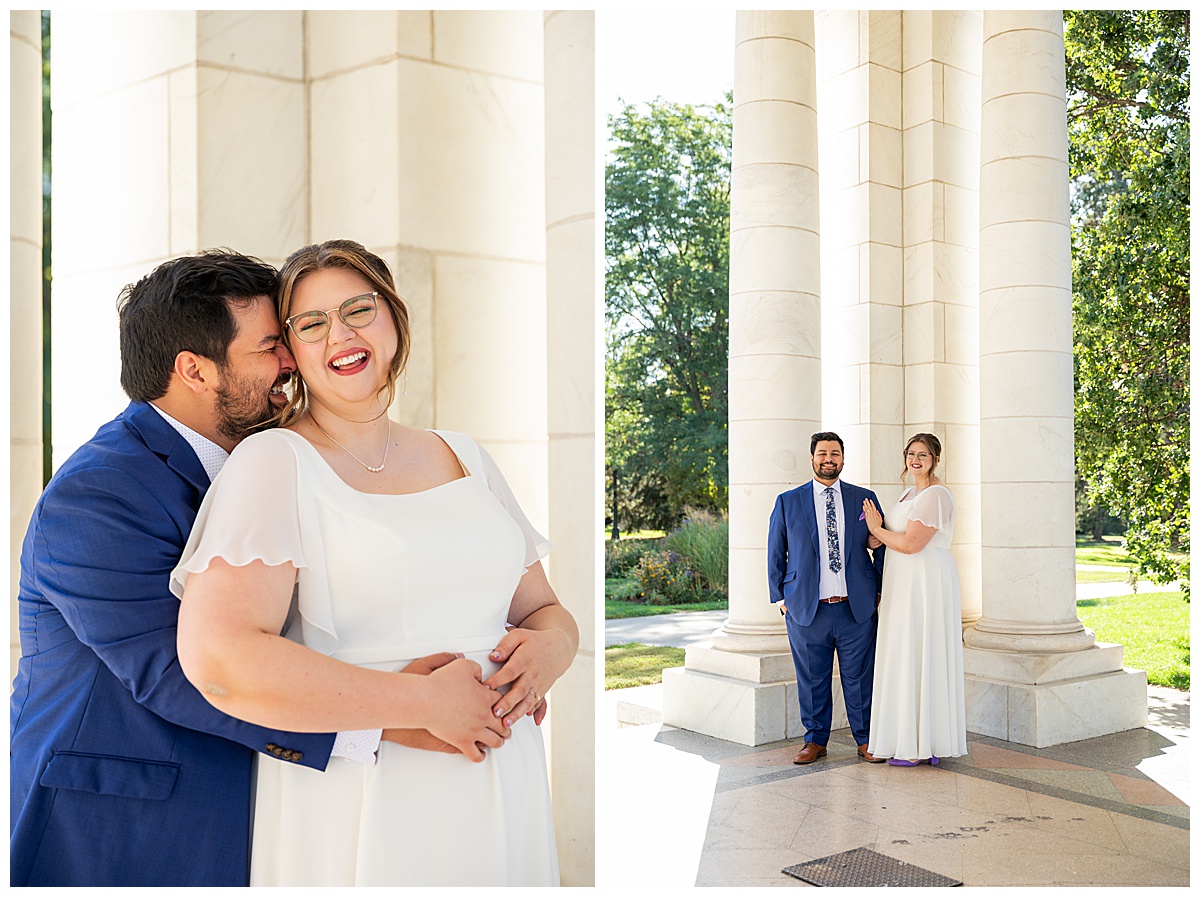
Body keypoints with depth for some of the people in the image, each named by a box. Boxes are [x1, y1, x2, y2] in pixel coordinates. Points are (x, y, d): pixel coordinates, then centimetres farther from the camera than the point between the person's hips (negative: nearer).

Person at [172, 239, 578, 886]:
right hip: (357, 802, -5)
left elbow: (541, 606, 14)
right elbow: (216, 658, -22)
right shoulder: (275, 461, -9)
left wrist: (551, 645, -10)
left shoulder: (463, 456, 9)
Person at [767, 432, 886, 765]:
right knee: (812, 680, 7)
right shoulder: (788, 502, 6)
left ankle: (865, 740, 21)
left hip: (857, 609, 1)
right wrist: (780, 597, 4)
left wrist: (880, 589, 7)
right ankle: (815, 740, 21)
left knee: (860, 678, 6)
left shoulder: (864, 499, 8)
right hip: (807, 610, 0)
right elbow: (775, 554, 9)